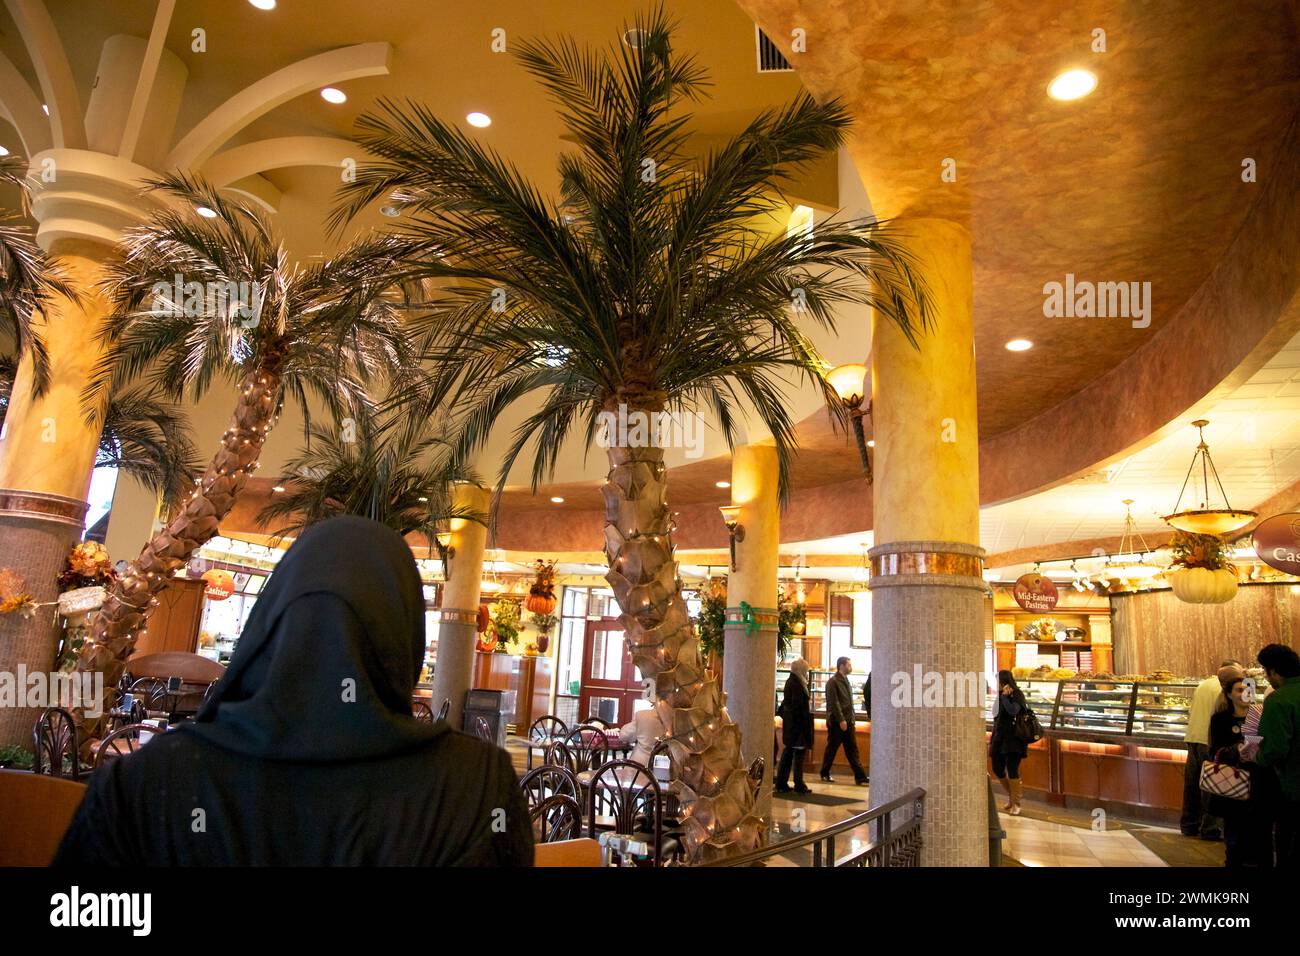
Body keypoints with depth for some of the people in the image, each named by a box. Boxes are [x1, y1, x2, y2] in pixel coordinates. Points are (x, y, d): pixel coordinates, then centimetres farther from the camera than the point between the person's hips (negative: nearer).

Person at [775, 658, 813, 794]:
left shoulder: (790, 682, 11)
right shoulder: (796, 684, -18)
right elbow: (797, 705, -22)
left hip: (790, 724, 10)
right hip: (797, 724, -10)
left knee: (788, 752, 12)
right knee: (799, 752, -1)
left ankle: (781, 784, 16)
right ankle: (799, 785, 5)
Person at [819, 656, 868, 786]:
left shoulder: (845, 680, 16)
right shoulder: (833, 682, -10)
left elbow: (848, 702, 16)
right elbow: (834, 703, -16)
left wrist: (851, 719, 10)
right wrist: (841, 720, -20)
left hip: (848, 721, 7)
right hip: (836, 722, -7)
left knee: (852, 750, 4)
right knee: (831, 749, 4)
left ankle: (860, 777, 3)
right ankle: (825, 774, 17)